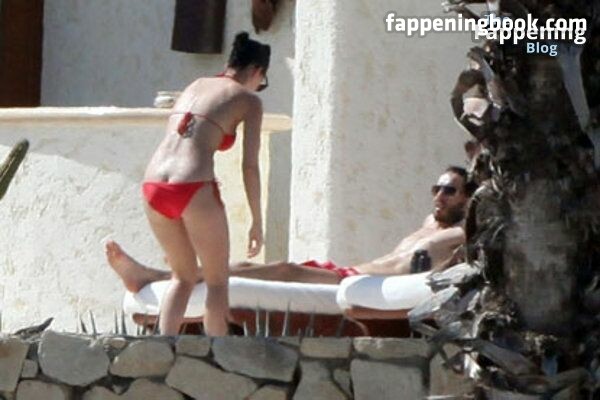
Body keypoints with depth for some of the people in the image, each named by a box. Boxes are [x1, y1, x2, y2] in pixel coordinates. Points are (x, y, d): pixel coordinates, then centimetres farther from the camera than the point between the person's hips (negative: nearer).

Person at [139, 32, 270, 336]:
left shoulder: (195, 86, 24)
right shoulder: (248, 100, 7)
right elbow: (250, 166, 1)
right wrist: (257, 222, 8)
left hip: (154, 185, 5)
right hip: (193, 188, -5)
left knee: (183, 276, 23)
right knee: (217, 281, 13)